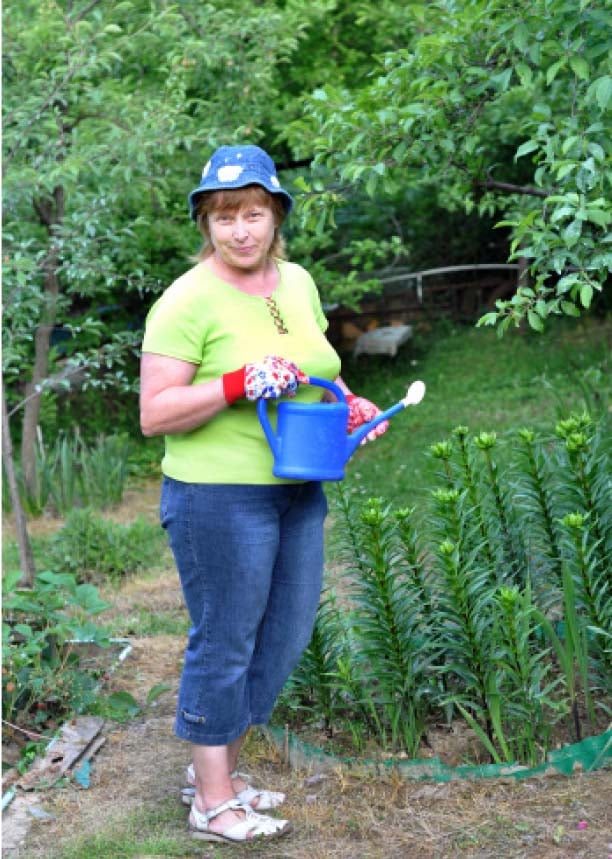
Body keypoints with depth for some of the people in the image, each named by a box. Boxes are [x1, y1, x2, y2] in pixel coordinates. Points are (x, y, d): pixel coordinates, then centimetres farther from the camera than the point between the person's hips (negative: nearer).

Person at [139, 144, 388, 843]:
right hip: (219, 496, -8)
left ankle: (215, 767, 33)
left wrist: (350, 404, 2)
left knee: (286, 635, 15)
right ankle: (214, 803, 19)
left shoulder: (297, 282, 9)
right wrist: (238, 384, -27)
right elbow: (154, 415, -16)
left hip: (298, 492, 8)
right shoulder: (189, 300, -13)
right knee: (224, 643, 3)